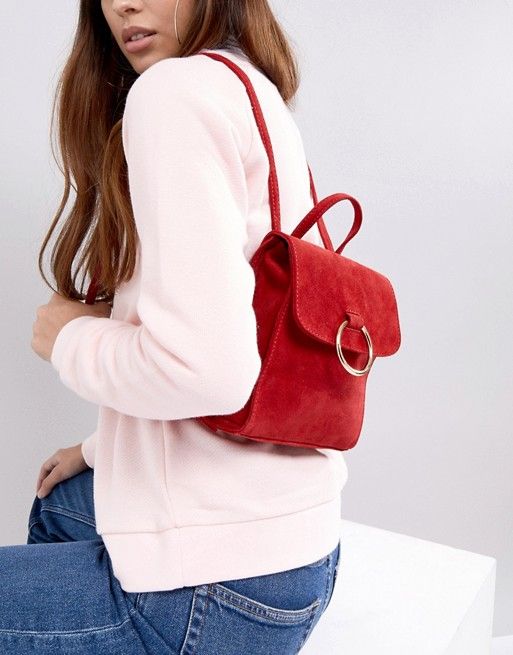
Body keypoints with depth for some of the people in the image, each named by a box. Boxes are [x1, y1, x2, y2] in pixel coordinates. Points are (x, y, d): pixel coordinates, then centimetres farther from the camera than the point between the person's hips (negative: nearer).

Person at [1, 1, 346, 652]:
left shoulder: (177, 87, -18)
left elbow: (204, 368, -30)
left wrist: (72, 338, -10)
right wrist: (102, 448, 21)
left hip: (223, 579, -10)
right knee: (57, 506, 34)